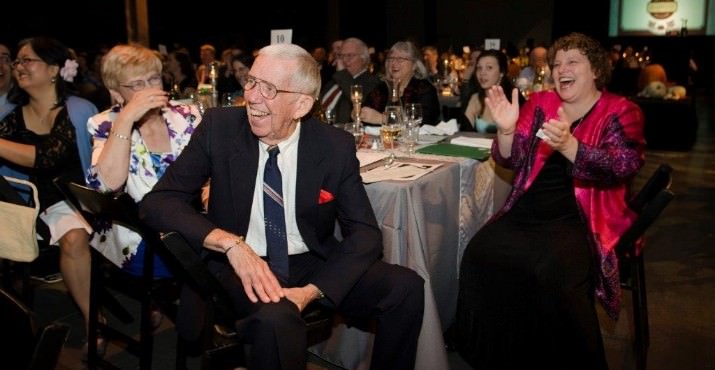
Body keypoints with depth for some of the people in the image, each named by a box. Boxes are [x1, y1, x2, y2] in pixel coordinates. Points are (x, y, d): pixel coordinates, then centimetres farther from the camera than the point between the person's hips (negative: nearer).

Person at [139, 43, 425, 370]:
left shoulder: (336, 147, -8)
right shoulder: (219, 127, -9)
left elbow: (365, 233, -6)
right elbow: (157, 202, -12)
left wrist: (312, 291, -22)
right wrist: (230, 243, -28)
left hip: (314, 264, 3)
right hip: (241, 267, -2)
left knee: (405, 287, -17)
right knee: (276, 318, -36)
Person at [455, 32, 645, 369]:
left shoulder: (621, 112, 1)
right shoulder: (540, 103, 12)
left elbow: (621, 168, -15)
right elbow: (511, 161, 8)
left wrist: (567, 145, -31)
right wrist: (506, 130, -14)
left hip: (583, 218, -4)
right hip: (528, 211, 4)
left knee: (553, 271, -32)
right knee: (480, 254, -20)